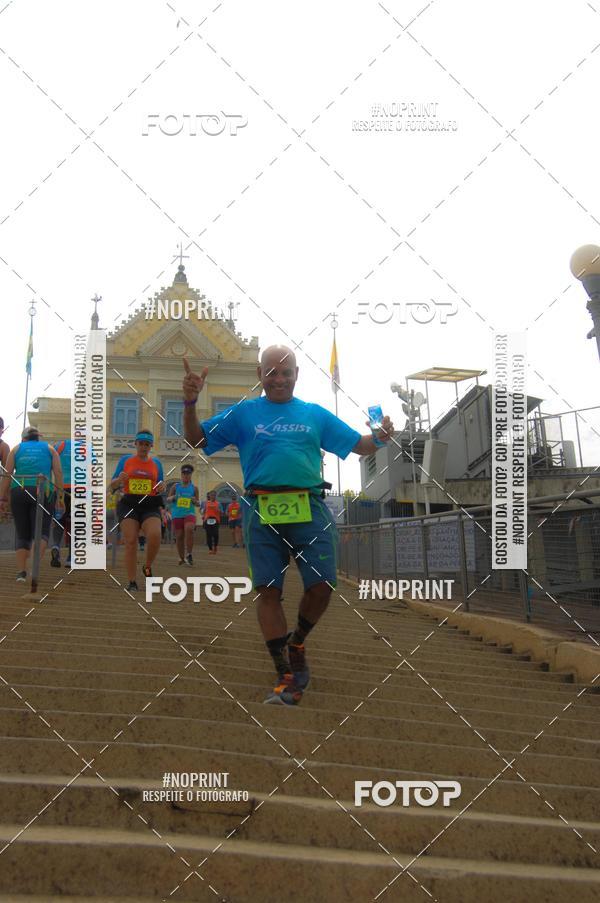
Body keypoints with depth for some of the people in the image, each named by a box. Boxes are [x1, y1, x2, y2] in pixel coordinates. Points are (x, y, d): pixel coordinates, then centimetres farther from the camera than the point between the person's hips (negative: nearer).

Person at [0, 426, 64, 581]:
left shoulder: (16, 449, 16)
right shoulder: (49, 448, 17)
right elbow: (58, 472, 3)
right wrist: (60, 496, 1)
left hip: (19, 492, 1)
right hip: (44, 493, -1)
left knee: (22, 535, 10)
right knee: (41, 532, -2)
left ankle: (21, 572, 2)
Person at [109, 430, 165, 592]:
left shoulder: (156, 463, 15)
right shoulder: (125, 460, 11)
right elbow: (113, 485, 10)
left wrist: (161, 488, -4)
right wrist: (119, 480, -12)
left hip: (150, 505, 1)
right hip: (129, 504, 0)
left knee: (155, 536, -23)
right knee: (130, 541, -12)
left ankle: (147, 567, 4)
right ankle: (132, 582, -5)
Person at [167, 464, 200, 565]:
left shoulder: (194, 488, 8)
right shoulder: (176, 486, 7)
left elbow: (198, 503, 13)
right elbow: (168, 499, 12)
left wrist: (195, 501, -9)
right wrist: (172, 498, -11)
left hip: (189, 513, -1)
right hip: (177, 514, 1)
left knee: (189, 529, -28)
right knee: (179, 536, 2)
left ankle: (188, 554, -18)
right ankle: (182, 558, 20)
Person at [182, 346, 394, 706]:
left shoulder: (315, 415, 17)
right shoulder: (243, 413, 14)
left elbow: (359, 445, 14)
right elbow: (196, 439, 10)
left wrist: (380, 437, -8)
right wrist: (191, 402, -7)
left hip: (310, 509, 1)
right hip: (262, 511, -1)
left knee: (322, 586, -6)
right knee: (269, 590, -4)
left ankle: (297, 643, 25)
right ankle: (286, 675, 6)